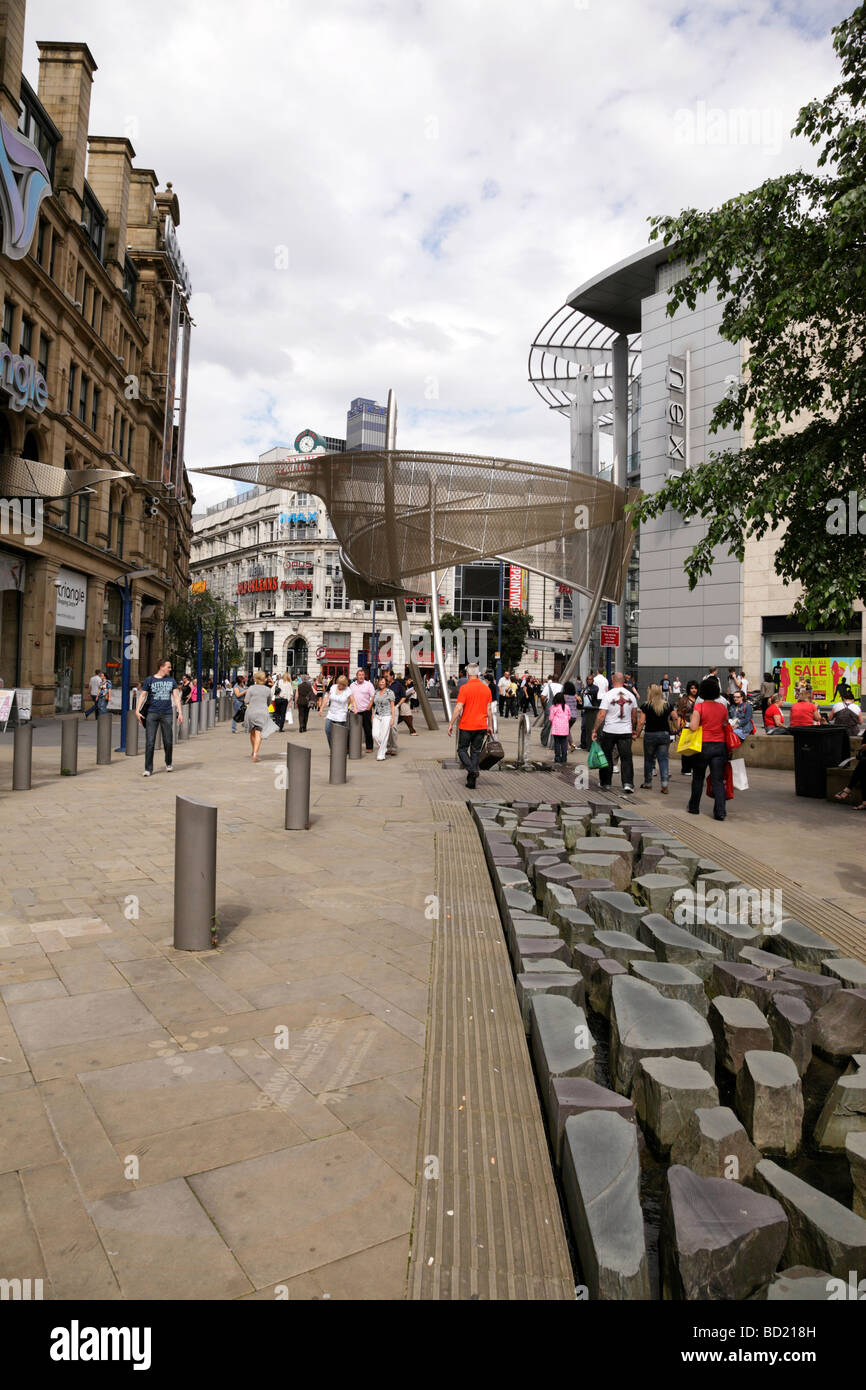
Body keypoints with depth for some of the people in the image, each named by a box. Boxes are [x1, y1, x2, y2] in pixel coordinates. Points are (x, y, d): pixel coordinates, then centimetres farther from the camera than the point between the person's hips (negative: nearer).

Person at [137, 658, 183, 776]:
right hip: (152, 714, -2)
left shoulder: (171, 680, 11)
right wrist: (137, 710, -8)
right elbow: (142, 695, 2)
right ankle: (148, 769, 1)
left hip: (167, 714, 2)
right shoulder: (149, 680, 4)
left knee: (168, 742, 6)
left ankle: (169, 762, 31)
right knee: (150, 743, -5)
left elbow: (176, 696, 8)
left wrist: (180, 712, 0)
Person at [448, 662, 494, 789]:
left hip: (466, 726, -4)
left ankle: (472, 770, -14)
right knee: (475, 752, 12)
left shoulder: (465, 688, -11)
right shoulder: (486, 688, 4)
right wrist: (490, 725, 15)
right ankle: (472, 781, 11)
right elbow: (489, 709, 7)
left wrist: (451, 724, -8)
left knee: (462, 750, 10)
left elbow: (458, 708, -15)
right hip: (481, 726, 4)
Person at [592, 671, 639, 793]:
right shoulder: (630, 695, 3)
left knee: (607, 756, 12)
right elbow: (634, 716, 11)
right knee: (626, 757, 3)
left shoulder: (608, 695, -9)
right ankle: (628, 783, -8)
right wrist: (633, 730, 23)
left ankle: (605, 782, 21)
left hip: (609, 731, -2)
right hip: (626, 731, 2)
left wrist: (595, 730, -6)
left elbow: (601, 715, -12)